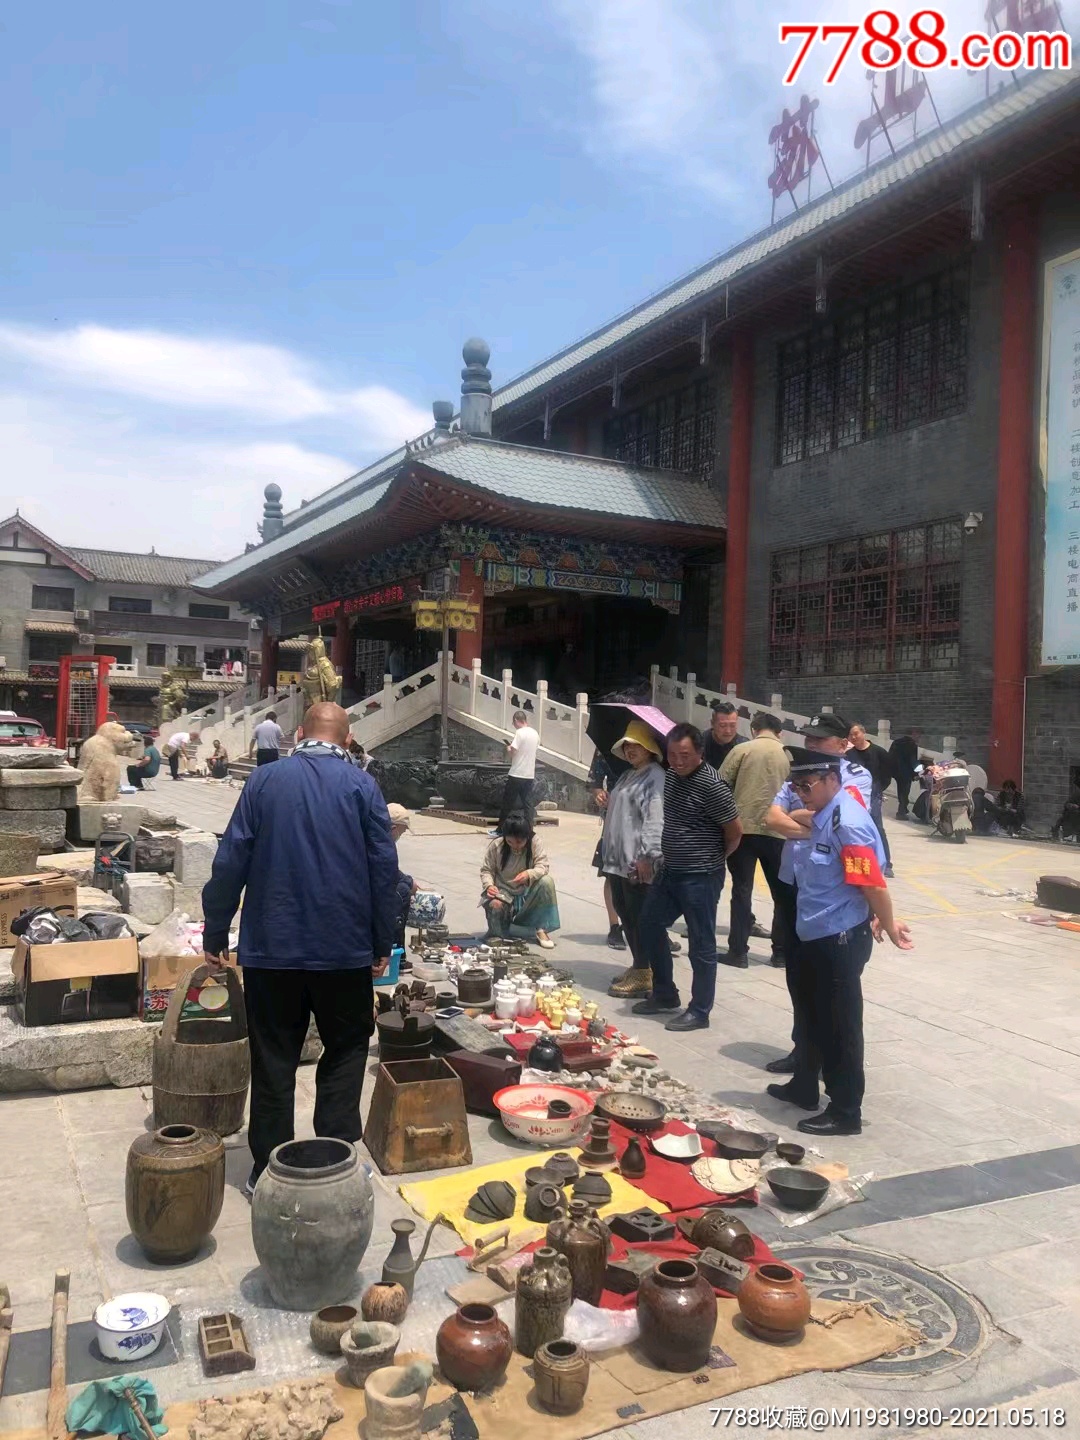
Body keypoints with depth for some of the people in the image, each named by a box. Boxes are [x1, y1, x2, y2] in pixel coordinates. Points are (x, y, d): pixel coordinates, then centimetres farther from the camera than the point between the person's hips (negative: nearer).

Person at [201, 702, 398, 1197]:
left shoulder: (265, 781, -1)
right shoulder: (362, 786, -3)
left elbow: (230, 862, -1)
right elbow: (384, 868, -4)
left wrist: (215, 934, 7)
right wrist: (382, 943, 5)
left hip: (272, 948, 1)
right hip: (344, 949, -1)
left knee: (274, 1059, 11)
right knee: (346, 1049, 15)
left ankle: (268, 1170, 19)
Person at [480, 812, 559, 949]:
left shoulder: (535, 842, -15)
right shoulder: (496, 845, -13)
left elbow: (543, 866, -19)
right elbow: (486, 870, -7)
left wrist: (529, 874, -41)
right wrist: (489, 885, -28)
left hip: (527, 892, 1)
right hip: (503, 892, 0)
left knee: (547, 882, -29)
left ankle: (542, 927, -17)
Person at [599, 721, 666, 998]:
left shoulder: (655, 777, -12)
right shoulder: (627, 776, 19)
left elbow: (655, 819, -21)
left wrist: (646, 855, -26)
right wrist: (608, 851, 24)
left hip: (637, 864, -10)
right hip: (618, 860, 10)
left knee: (640, 918, -4)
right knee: (626, 915, 15)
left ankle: (643, 975, 4)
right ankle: (638, 967, 26)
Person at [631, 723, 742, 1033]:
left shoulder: (712, 786, -19)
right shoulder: (671, 776, 6)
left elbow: (735, 831, -14)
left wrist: (714, 859, 1)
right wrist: (657, 857, 16)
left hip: (700, 878, -9)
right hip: (670, 871, 9)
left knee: (701, 945, 3)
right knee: (649, 926, 16)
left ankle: (699, 1012, 16)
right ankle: (665, 996, 31)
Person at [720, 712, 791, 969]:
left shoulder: (742, 750, -1)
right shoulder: (788, 755, 5)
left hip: (742, 828, -1)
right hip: (776, 830, 1)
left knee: (742, 891, 6)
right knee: (782, 893, 14)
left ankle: (738, 951, 5)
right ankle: (781, 951, 19)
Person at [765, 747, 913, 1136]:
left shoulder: (848, 823, -23)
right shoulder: (821, 817, 7)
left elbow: (873, 884, -24)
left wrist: (889, 927, -15)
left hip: (841, 939, -10)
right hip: (815, 935, 10)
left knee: (840, 1024, 2)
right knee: (812, 1013, 23)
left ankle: (845, 1112, 15)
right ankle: (803, 1086, 41)